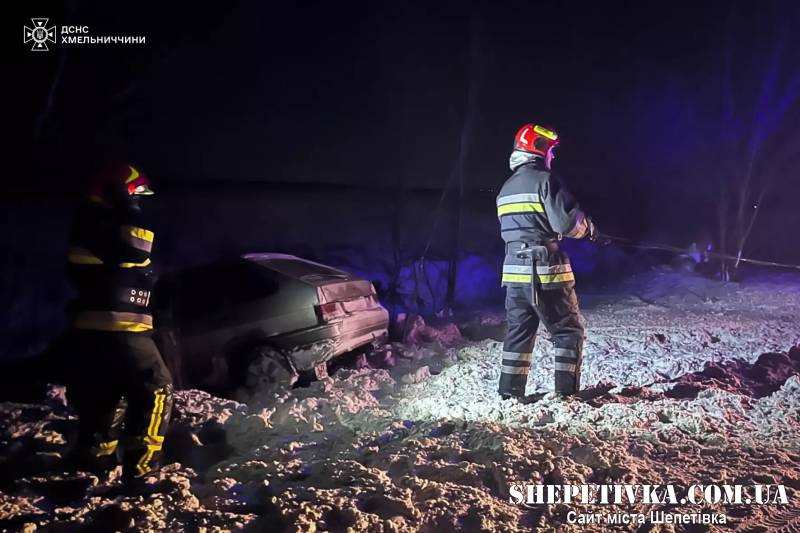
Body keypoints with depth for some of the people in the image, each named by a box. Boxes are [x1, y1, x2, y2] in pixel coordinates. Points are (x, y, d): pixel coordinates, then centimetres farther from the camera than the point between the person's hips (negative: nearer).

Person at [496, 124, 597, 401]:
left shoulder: (506, 188, 14)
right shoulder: (545, 180, -11)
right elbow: (567, 222, -17)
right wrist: (588, 227, 4)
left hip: (514, 270, 7)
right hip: (546, 271, -7)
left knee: (519, 332, 14)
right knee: (569, 330, 5)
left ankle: (510, 393, 13)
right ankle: (567, 392, 3)